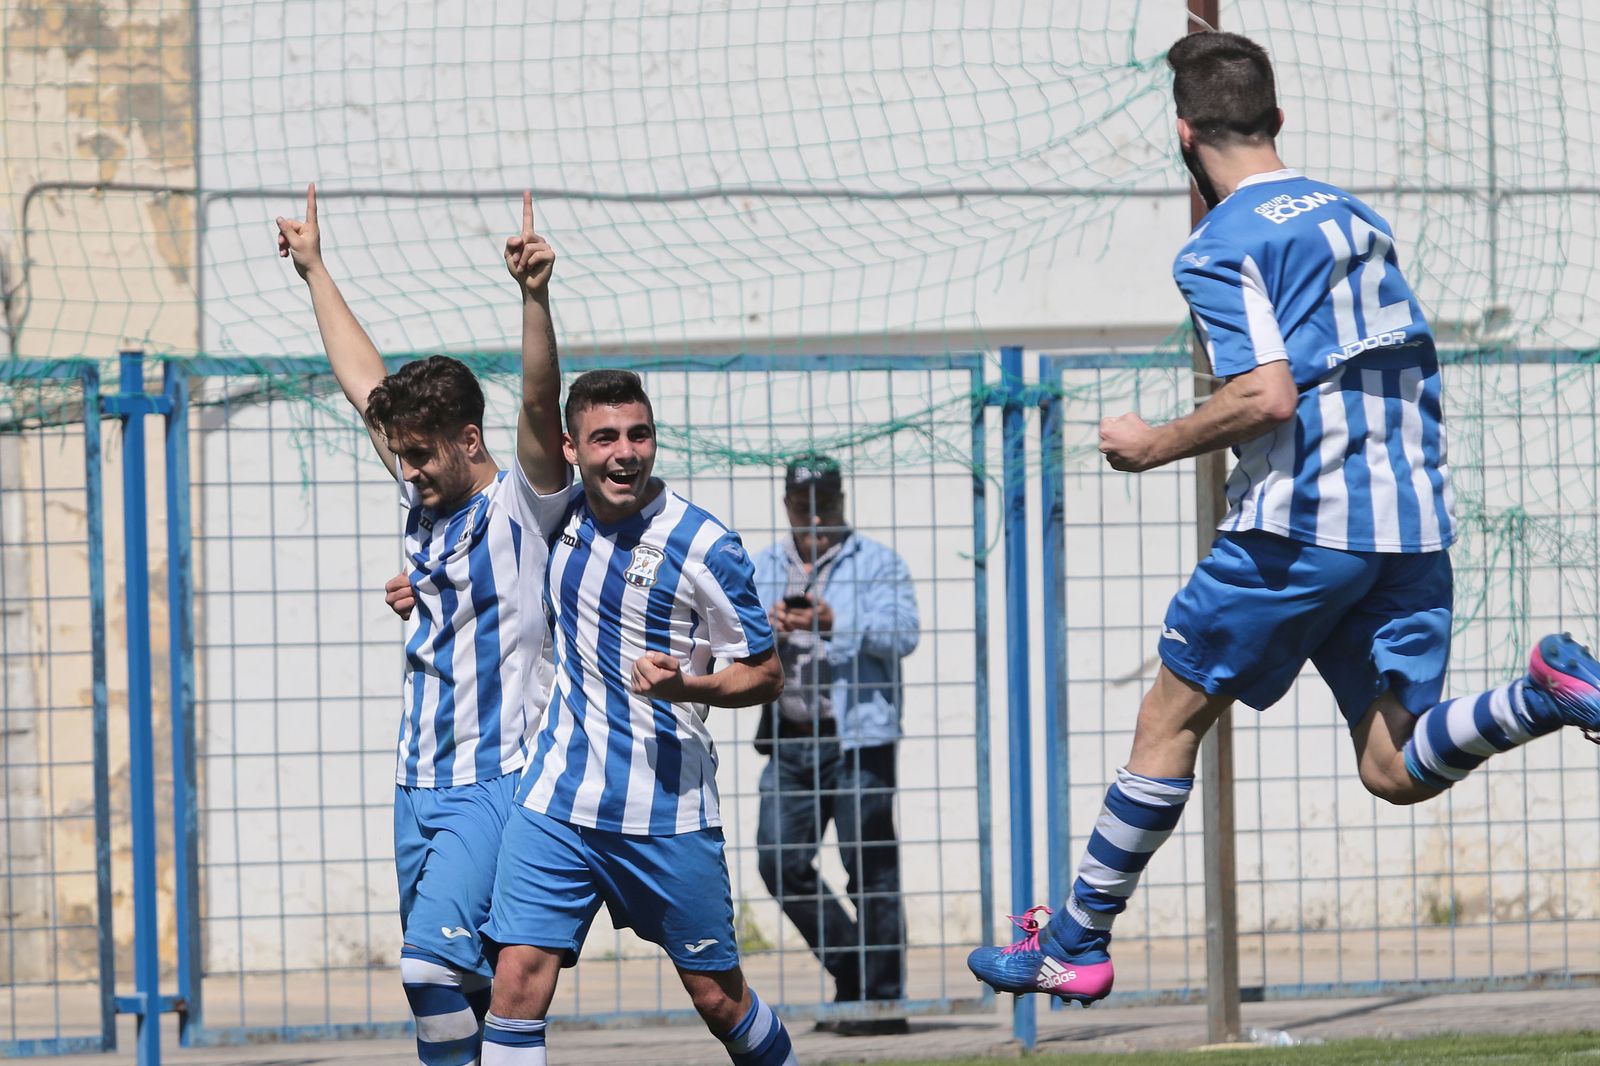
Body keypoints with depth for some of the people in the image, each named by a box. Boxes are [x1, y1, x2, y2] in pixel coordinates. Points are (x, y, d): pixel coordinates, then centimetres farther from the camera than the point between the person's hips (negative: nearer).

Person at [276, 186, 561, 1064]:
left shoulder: (519, 508, -7)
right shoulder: (424, 498, 12)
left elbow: (540, 417, -26)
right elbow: (362, 381, 23)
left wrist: (535, 298, -40)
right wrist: (314, 270, 33)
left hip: (495, 783, -7)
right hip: (418, 784, 7)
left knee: (434, 958, -22)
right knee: (449, 985, 6)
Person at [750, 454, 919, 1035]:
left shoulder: (876, 562, 3)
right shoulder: (764, 568, 17)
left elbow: (902, 633, -12)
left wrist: (837, 624, -26)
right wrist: (764, 628, -12)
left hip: (856, 738, -5)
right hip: (788, 741, 5)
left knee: (870, 868, -6)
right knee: (781, 863, 3)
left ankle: (882, 997, -1)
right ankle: (852, 968, 18)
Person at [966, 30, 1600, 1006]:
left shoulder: (1223, 246, -7)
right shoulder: (1357, 218, 17)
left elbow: (1268, 396, -18)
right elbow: (1417, 369, 22)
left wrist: (1155, 446, -4)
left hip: (1301, 522, -7)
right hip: (1413, 521, 7)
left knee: (1170, 724, 6)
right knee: (1396, 770, 4)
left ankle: (1076, 945, 11)